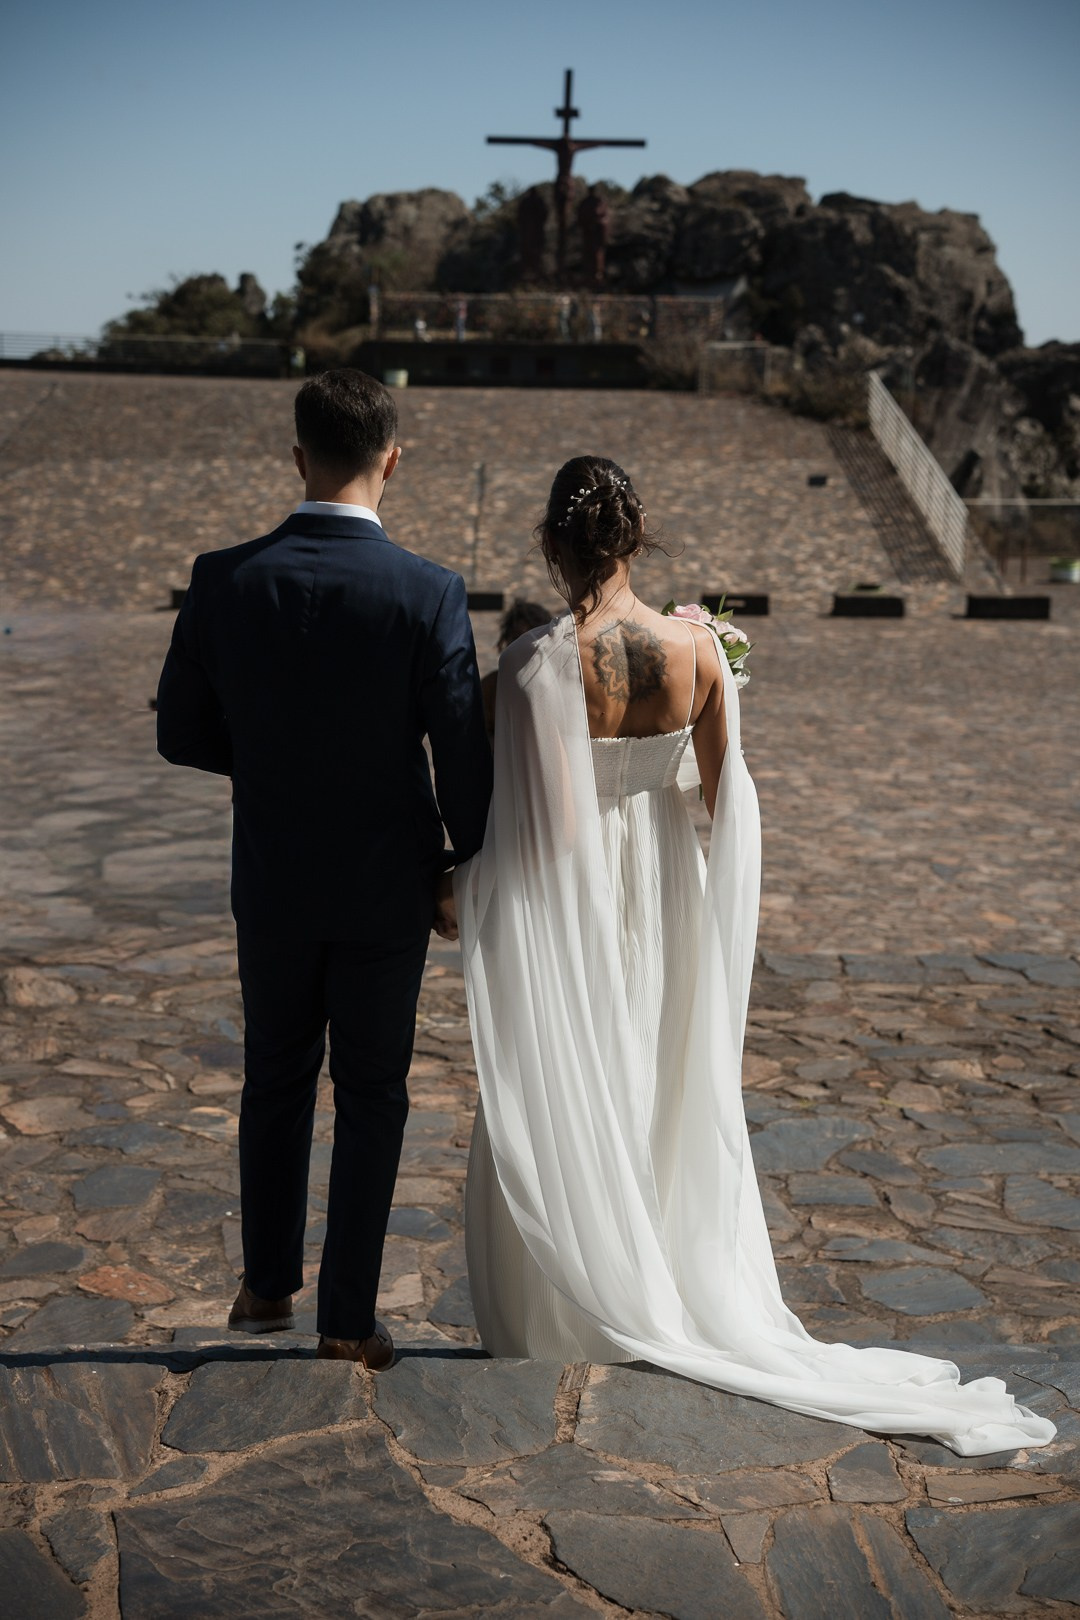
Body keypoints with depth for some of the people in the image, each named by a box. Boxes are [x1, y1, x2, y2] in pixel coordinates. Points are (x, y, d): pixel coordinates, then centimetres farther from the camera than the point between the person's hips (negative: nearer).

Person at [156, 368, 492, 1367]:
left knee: (276, 1077, 22)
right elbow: (463, 754, -13)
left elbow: (182, 734, -2)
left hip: (271, 880, 2)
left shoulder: (223, 580, -10)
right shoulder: (429, 593, -17)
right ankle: (348, 1320, 21)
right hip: (386, 883, -2)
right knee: (371, 1095, 13)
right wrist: (467, 867, 4)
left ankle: (267, 1285, 33)